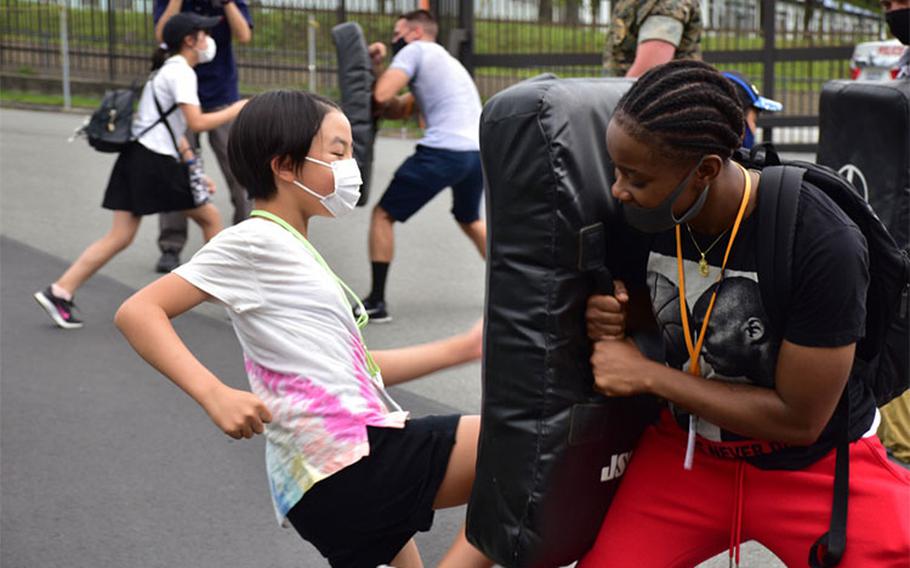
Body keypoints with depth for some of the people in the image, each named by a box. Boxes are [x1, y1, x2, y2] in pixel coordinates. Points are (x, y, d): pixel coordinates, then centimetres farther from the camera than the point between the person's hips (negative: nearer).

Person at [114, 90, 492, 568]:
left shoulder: (292, 256, 22)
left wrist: (464, 348, 19)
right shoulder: (256, 241, -7)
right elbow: (137, 313, -14)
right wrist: (215, 396, -26)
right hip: (348, 464, -10)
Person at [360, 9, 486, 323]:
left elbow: (382, 96, -7)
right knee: (471, 220, 33)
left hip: (443, 151, -8)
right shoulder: (446, 61, 31)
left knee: (383, 215, 5)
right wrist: (378, 67, 20)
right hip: (479, 152, 8)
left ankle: (376, 302, 3)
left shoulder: (415, 50, 6)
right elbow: (396, 109, 26)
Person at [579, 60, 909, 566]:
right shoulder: (643, 215, -12)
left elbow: (798, 419, -21)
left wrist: (648, 375, -20)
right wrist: (614, 318, -14)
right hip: (688, 448, 4)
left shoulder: (823, 243, -27)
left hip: (816, 463, -3)